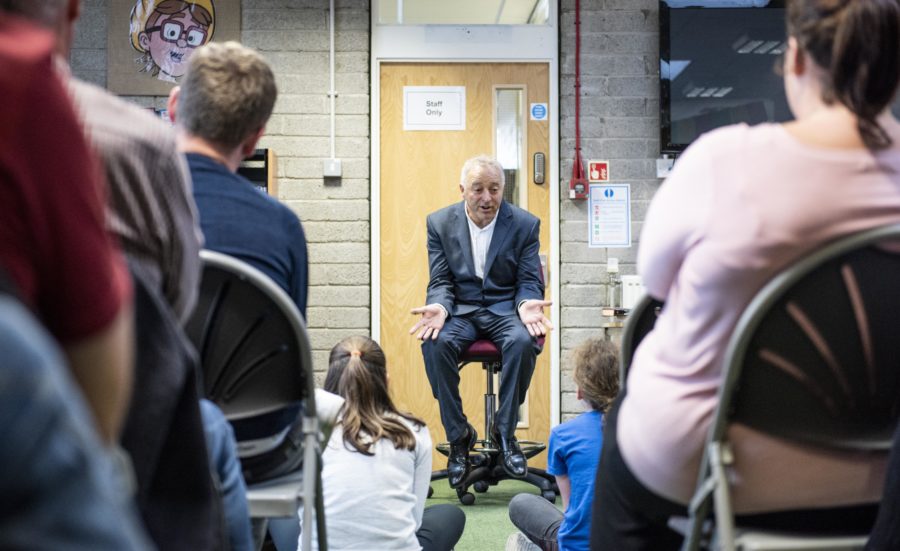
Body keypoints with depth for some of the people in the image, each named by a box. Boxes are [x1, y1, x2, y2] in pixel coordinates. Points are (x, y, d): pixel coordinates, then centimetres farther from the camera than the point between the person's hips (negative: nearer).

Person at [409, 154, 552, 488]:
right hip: (460, 310, 1)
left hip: (505, 308, -1)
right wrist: (438, 307, -21)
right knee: (434, 343, -31)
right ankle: (458, 435, -15)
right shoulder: (440, 223, 3)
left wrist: (527, 305, -23)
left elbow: (530, 281, 0)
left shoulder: (525, 224, 0)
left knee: (523, 341, -34)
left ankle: (505, 432, -16)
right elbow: (440, 281, 2)